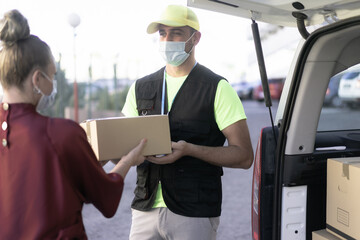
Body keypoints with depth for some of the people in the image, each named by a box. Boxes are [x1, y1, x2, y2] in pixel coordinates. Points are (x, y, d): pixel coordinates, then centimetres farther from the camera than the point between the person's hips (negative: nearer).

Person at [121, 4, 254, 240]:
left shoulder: (217, 88, -3)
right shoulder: (141, 88, 10)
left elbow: (244, 156, -7)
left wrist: (189, 149, -19)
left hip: (195, 214, -3)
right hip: (146, 209, 4)